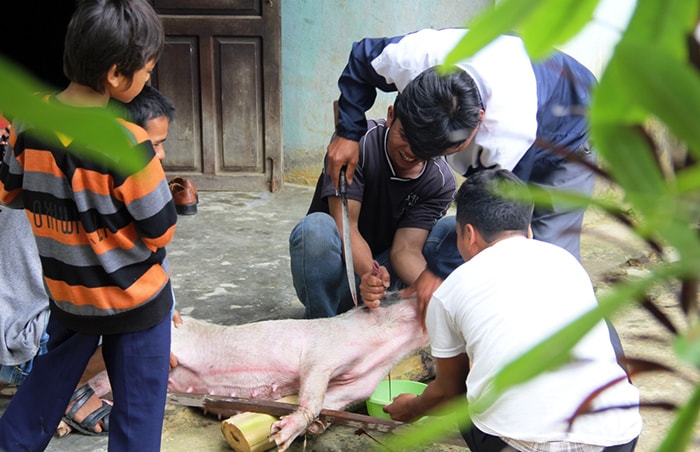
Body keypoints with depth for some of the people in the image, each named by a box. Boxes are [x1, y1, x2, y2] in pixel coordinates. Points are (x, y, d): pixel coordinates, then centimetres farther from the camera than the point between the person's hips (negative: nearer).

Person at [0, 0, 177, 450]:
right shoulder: (127, 144, -26)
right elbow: (161, 230, -16)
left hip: (66, 292, 5)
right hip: (135, 299, -5)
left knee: (49, 380, 26)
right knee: (138, 405, 11)